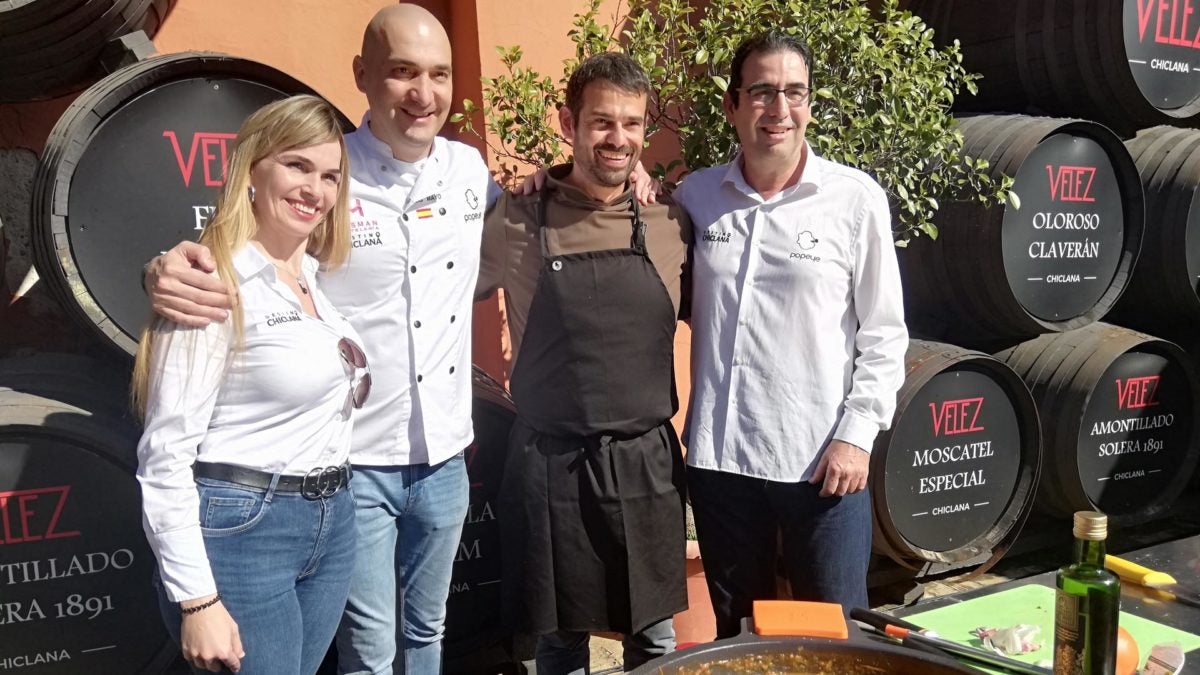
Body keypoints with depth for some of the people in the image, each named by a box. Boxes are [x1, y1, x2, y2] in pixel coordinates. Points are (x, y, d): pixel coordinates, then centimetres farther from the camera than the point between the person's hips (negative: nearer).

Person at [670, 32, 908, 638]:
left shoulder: (857, 199, -4)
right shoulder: (694, 196, 3)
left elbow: (884, 333, -2)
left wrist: (856, 434, -8)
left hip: (823, 458, -2)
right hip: (718, 455, 3)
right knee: (736, 631, 19)